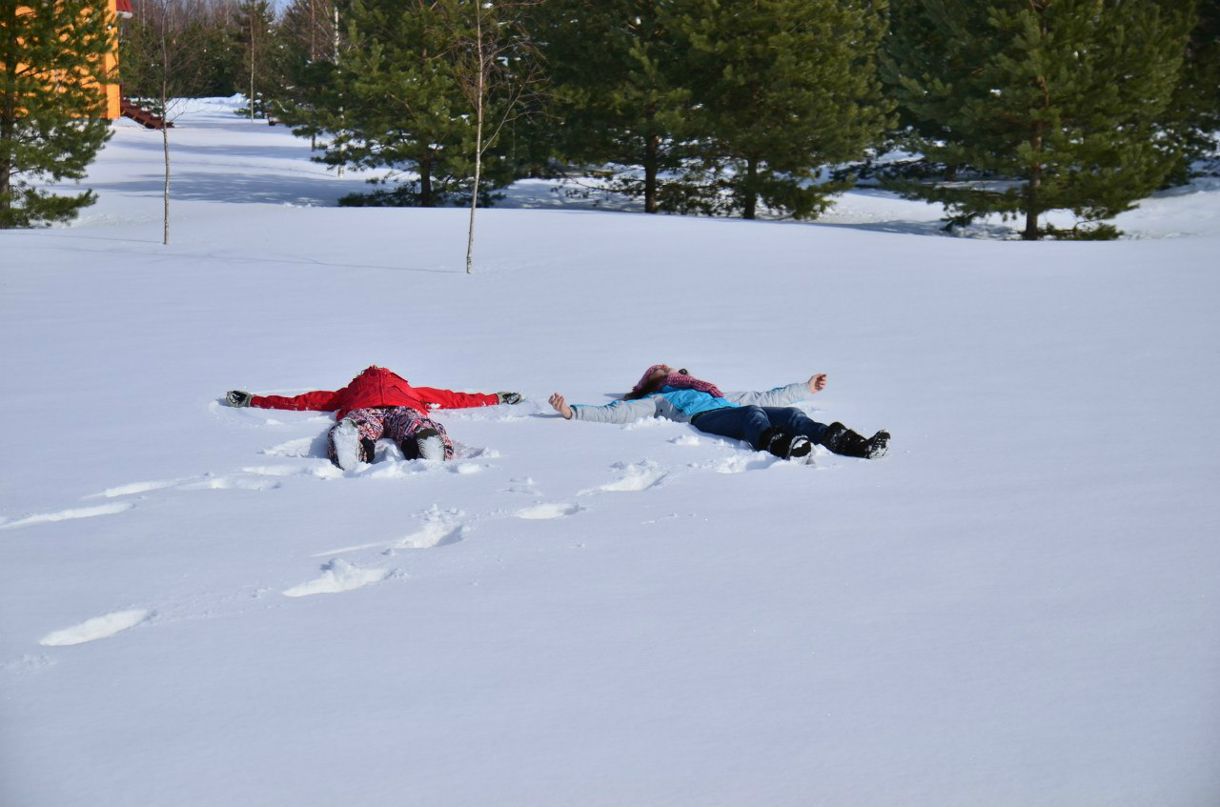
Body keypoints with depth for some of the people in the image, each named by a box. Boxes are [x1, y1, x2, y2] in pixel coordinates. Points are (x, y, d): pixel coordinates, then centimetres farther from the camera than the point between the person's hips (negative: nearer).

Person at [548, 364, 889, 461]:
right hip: (704, 417, -5)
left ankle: (846, 441, -50)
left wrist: (804, 388, 51)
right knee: (752, 416, -38)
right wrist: (571, 412, 4)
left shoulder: (716, 391, 47)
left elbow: (763, 397, 48)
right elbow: (616, 412, 18)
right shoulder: (655, 399, 33)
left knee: (790, 414, -25)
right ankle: (776, 443, -71)